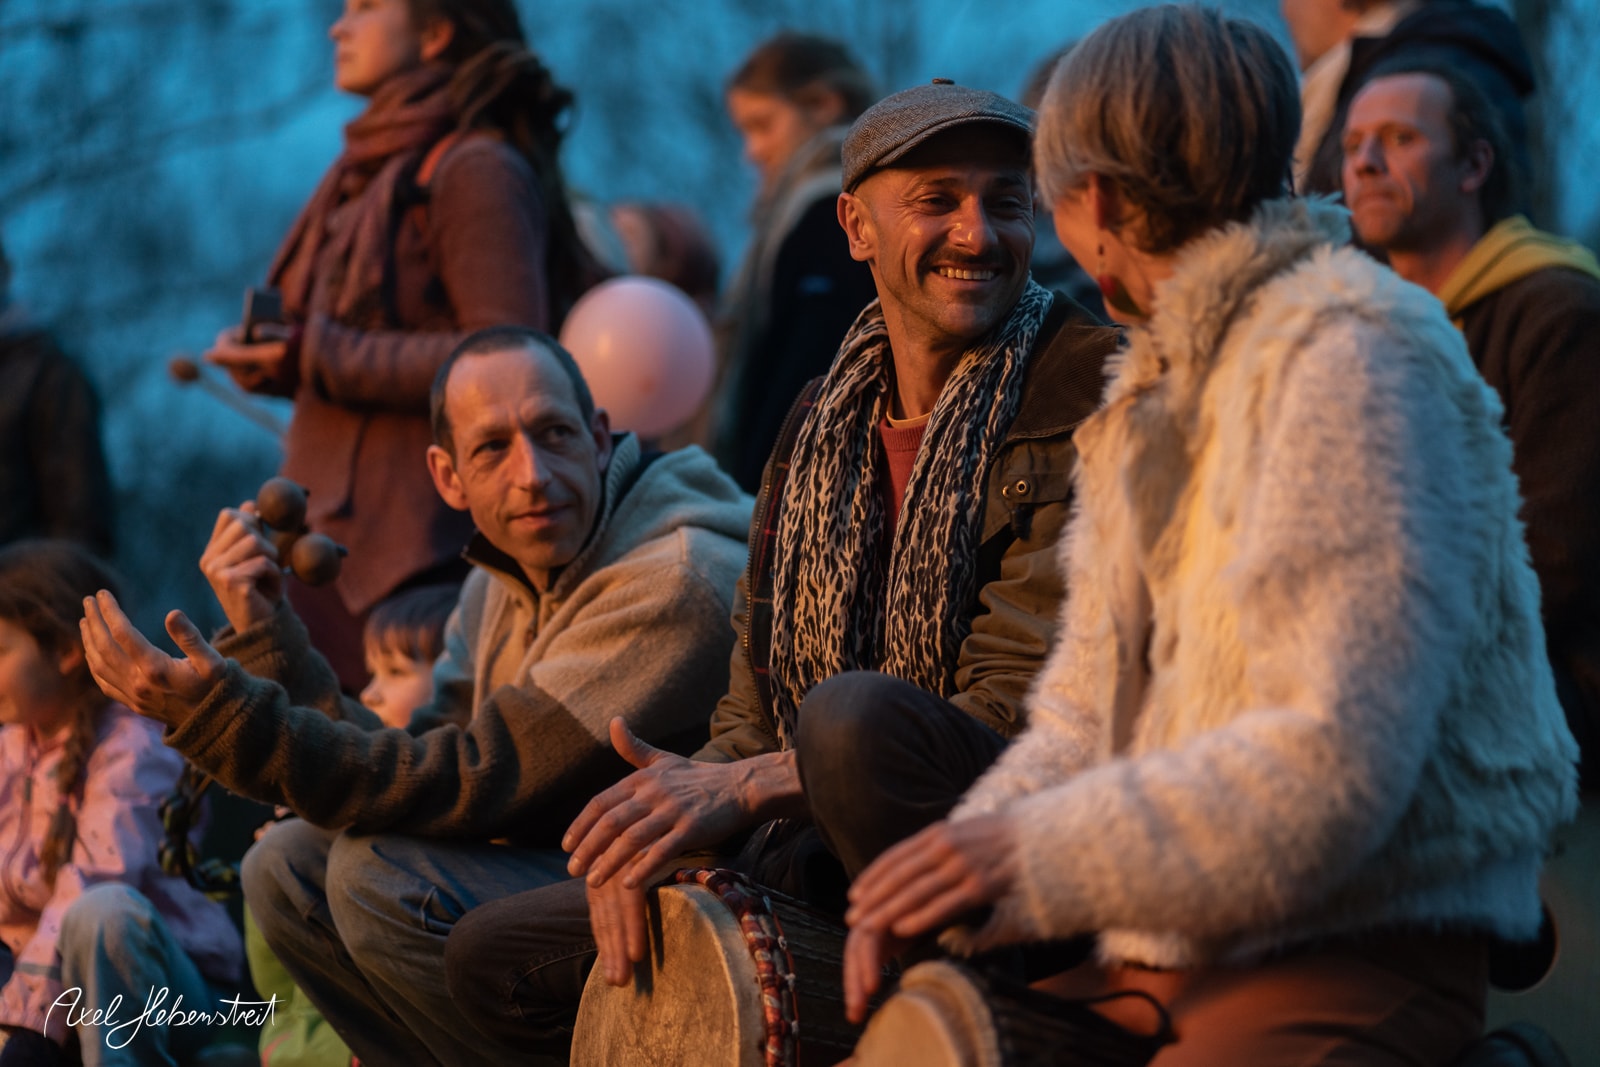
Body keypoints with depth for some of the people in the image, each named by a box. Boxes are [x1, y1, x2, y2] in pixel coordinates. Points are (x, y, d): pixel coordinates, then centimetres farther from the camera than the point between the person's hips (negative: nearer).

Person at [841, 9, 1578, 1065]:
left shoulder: (1347, 353, -12)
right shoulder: (1155, 382, 19)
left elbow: (1338, 759, -22)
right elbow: (1086, 712, 16)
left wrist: (1037, 860, -20)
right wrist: (964, 861, -3)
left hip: (1356, 960, -9)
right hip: (1158, 962, 9)